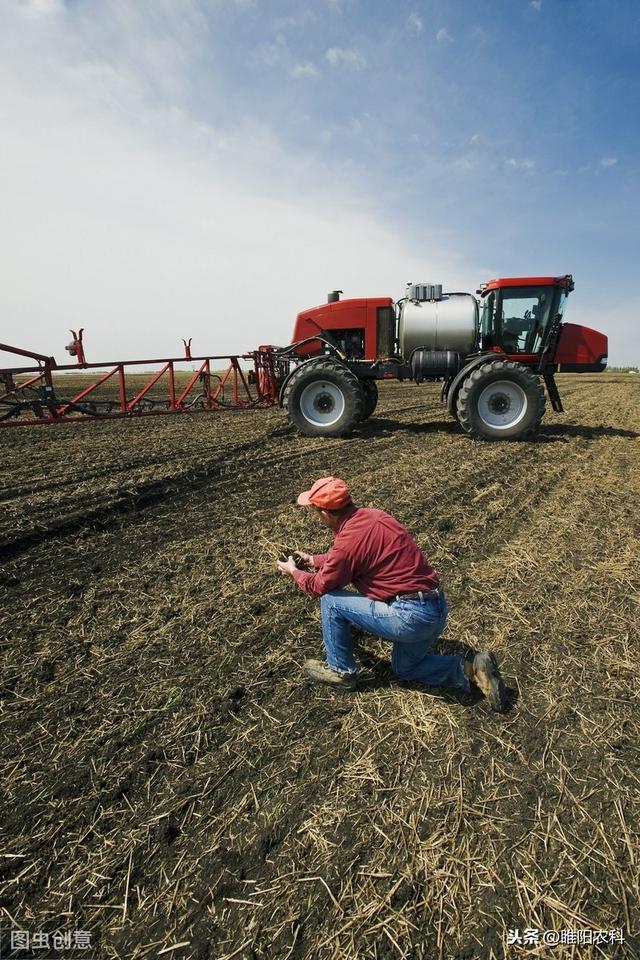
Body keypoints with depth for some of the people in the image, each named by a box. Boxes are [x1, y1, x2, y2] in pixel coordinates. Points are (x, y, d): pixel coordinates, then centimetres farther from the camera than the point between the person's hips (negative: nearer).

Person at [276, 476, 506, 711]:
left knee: (331, 601, 2)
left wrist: (293, 571, 17)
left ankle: (341, 672, 18)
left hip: (410, 616, -9)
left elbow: (320, 586, 0)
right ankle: (469, 668, 15)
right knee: (404, 668, 30)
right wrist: (314, 559, 32)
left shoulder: (348, 539, -19)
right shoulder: (371, 515, 6)